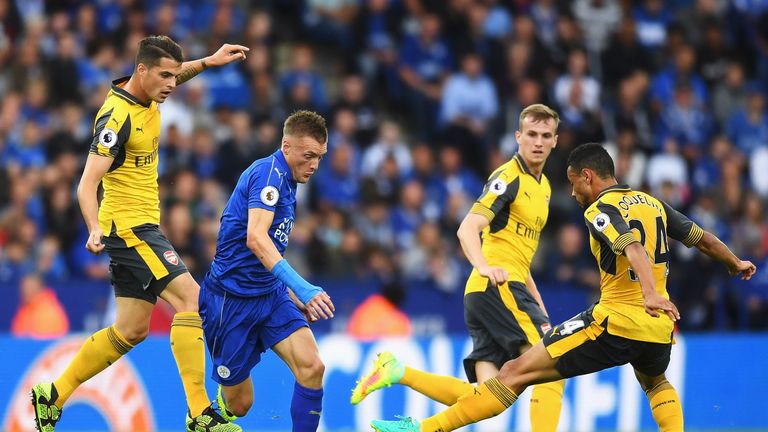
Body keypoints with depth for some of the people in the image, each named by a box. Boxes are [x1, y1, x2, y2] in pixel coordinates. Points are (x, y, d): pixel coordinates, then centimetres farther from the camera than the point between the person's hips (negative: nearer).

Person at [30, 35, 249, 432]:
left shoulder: (144, 98, 7)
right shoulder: (117, 117, -20)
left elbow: (174, 75, 33)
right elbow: (87, 183, -25)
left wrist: (209, 62, 19)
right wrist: (95, 230, -40)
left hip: (140, 228, 10)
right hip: (128, 225, -10)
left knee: (131, 330, 10)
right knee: (190, 298, -19)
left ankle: (53, 396, 19)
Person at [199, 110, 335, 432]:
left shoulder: (284, 181, 13)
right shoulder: (269, 172, -17)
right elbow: (255, 238, -33)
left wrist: (293, 296, 23)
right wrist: (301, 287, -41)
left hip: (270, 294, 8)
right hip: (232, 298, -8)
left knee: (311, 367, -16)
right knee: (239, 405, 1)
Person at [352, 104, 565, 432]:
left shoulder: (542, 185, 21)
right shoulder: (509, 177, -7)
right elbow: (468, 229, -19)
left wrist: (538, 303, 26)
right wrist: (484, 267, -37)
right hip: (498, 286, -9)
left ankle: (397, 372, 4)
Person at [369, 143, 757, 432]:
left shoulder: (601, 210, -4)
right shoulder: (653, 204, 16)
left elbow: (633, 246, -23)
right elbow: (703, 238, 27)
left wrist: (650, 293, -40)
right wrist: (736, 264, 47)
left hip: (615, 323, -7)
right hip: (659, 329, 7)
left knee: (517, 372, -8)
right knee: (656, 382, 43)